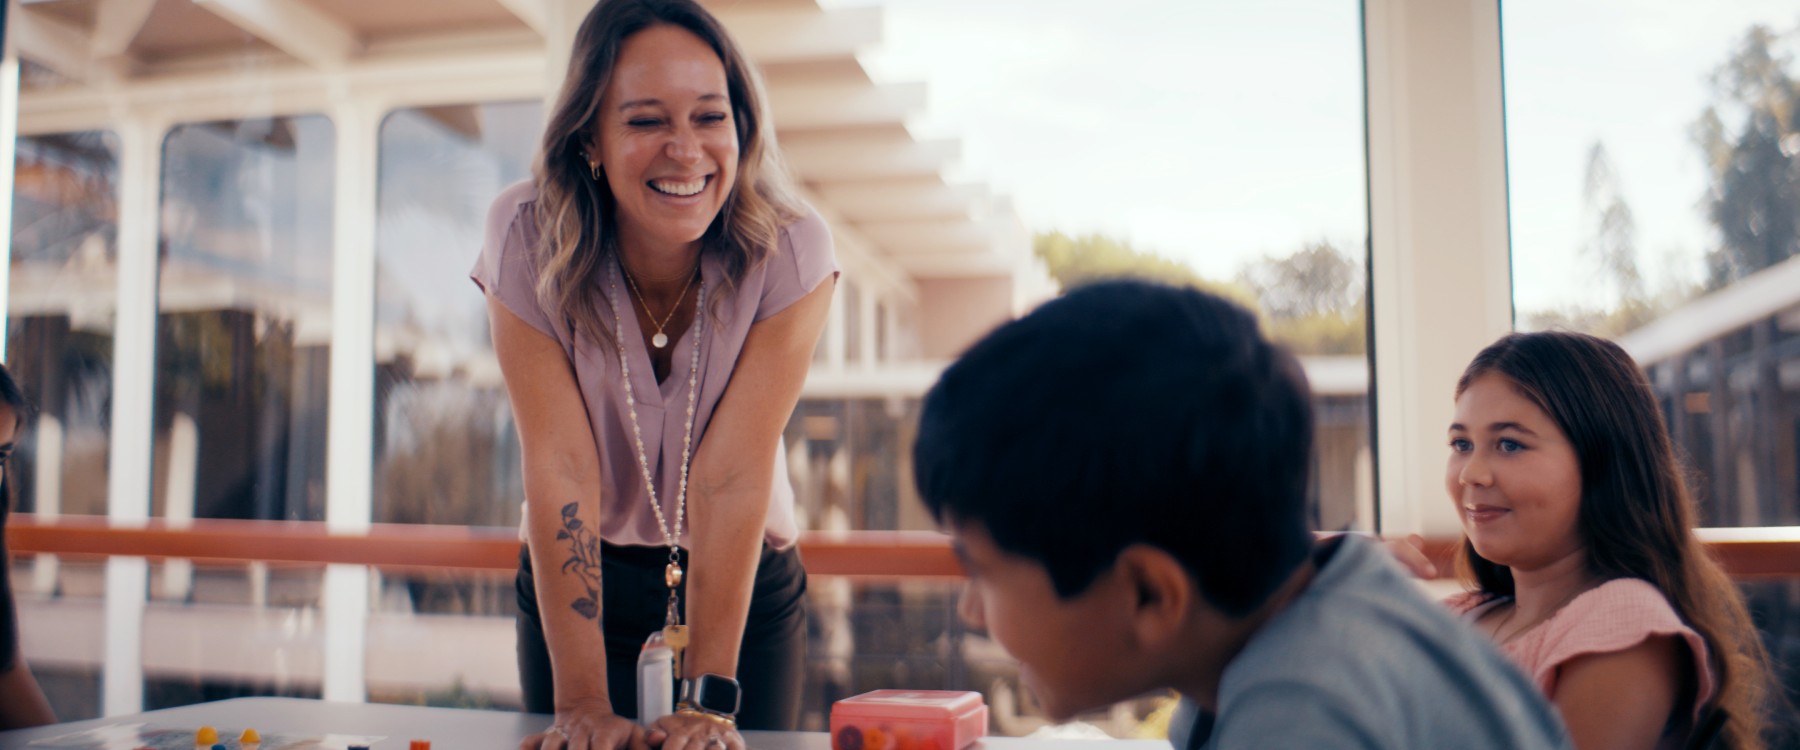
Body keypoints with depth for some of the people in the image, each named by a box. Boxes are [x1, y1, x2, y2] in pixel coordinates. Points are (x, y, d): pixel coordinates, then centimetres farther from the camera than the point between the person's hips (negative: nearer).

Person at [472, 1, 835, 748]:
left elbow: (733, 472, -26)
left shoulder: (790, 251, -23)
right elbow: (560, 464, -26)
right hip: (581, 575, 0)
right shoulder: (527, 239, -22)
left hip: (749, 576, 0)